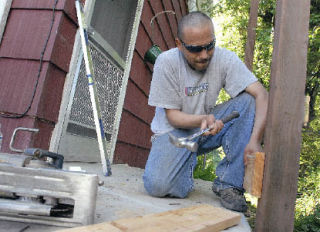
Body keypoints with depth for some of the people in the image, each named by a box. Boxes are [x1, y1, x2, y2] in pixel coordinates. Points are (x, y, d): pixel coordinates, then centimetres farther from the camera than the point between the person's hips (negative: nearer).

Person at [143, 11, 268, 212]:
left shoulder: (225, 58, -14)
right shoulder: (167, 62, -18)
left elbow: (261, 94, -22)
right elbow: (172, 115, -15)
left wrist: (255, 140, -37)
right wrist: (202, 119, -36)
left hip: (209, 129, 3)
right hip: (175, 131, -2)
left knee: (248, 101, -23)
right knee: (157, 185, -29)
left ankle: (229, 182, -17)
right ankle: (189, 163, 8)